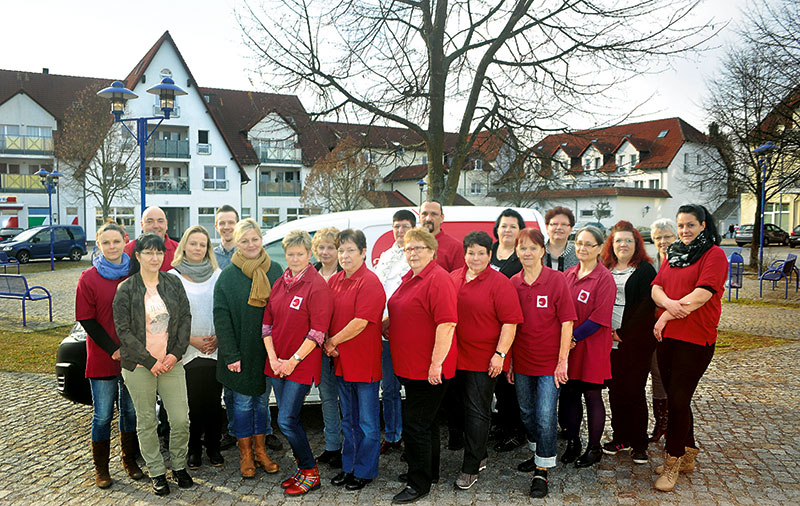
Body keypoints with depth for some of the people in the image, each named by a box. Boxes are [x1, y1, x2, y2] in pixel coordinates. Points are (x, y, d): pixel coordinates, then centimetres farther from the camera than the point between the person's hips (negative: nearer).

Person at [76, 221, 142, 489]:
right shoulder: (88, 278, -5)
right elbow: (87, 321, -6)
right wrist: (113, 350, -13)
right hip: (102, 359, -2)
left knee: (131, 410, 13)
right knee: (103, 415, 4)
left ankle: (129, 460, 29)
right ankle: (101, 468, 20)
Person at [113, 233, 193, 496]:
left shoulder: (173, 283, 5)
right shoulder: (125, 290, -4)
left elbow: (186, 318, 6)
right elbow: (123, 330, -7)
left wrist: (176, 353, -5)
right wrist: (150, 361, -11)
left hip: (171, 363, 2)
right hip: (139, 366, -2)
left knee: (181, 419, 2)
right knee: (146, 422, 8)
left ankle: (179, 466, 23)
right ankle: (157, 472, 23)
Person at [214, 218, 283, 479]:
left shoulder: (274, 270, 2)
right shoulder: (228, 275, -6)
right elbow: (221, 318, -8)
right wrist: (231, 355, -14)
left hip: (267, 350, 3)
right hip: (241, 351, -2)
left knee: (263, 399, 13)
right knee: (243, 401, 6)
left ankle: (260, 450, 26)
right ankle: (246, 454, 20)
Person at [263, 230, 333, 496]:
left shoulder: (317, 286, -11)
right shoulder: (279, 284, 10)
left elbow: (318, 331, -16)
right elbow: (267, 323, 11)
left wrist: (293, 360, -15)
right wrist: (273, 358, 0)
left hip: (302, 365, -7)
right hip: (277, 363, 7)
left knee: (286, 421, -7)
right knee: (291, 419, 13)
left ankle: (310, 473, 10)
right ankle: (302, 468, 29)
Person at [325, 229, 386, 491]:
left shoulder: (369, 282, -15)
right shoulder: (334, 281, 8)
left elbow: (360, 322, -20)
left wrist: (333, 341, -10)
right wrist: (328, 344, -4)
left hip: (365, 362, -8)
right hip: (342, 361, 8)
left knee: (367, 422, 7)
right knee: (348, 420, 20)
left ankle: (365, 471, 20)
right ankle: (348, 467, 33)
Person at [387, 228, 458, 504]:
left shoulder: (438, 279, -16)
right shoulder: (409, 279, 13)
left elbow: (447, 323, -23)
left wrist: (436, 363, -25)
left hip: (429, 371, -9)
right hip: (411, 367, 9)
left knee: (415, 424, -3)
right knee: (424, 421, 20)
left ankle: (419, 483, 10)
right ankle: (429, 471, 35)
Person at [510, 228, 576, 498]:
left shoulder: (557, 280, -10)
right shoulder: (513, 283, 2)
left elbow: (567, 322, -10)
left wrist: (563, 360, -13)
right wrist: (508, 360, 7)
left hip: (549, 362, -4)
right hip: (521, 361, 5)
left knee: (545, 417, -2)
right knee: (527, 413, 18)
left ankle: (542, 470, 12)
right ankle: (538, 453, 40)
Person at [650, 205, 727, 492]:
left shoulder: (714, 255, -5)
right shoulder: (673, 254, 16)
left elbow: (702, 294, -16)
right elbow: (656, 287, 6)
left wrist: (667, 316, -12)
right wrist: (668, 303, -17)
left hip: (696, 339, -7)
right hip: (667, 337, 7)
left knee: (678, 399, -6)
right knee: (675, 398, 13)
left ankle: (672, 463, 5)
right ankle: (687, 455, 28)